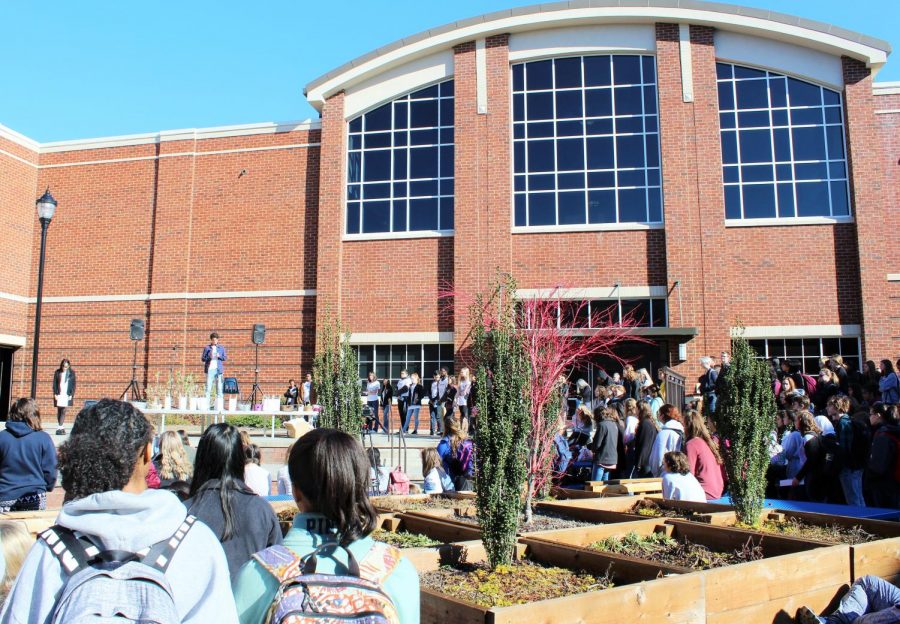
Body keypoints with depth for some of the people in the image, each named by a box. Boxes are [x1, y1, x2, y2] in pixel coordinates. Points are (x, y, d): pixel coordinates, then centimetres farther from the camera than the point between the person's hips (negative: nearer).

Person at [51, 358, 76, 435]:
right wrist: (55, 394, -2)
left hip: (67, 395, -1)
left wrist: (71, 394, -3)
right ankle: (60, 427, 10)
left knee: (63, 411, -7)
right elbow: (54, 383, 5)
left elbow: (73, 384, 4)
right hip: (59, 394, 1)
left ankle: (60, 428, -9)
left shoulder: (72, 373, 2)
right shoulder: (57, 372, 4)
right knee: (59, 411, 5)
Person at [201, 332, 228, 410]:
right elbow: (202, 358, 6)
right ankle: (207, 404, -3)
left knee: (219, 387, 0)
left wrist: (219, 356, -9)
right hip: (209, 369, -1)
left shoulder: (221, 347, 12)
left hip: (218, 369, 1)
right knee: (208, 387, -4)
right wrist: (209, 357, -13)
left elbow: (225, 357, 10)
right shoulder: (207, 348, 8)